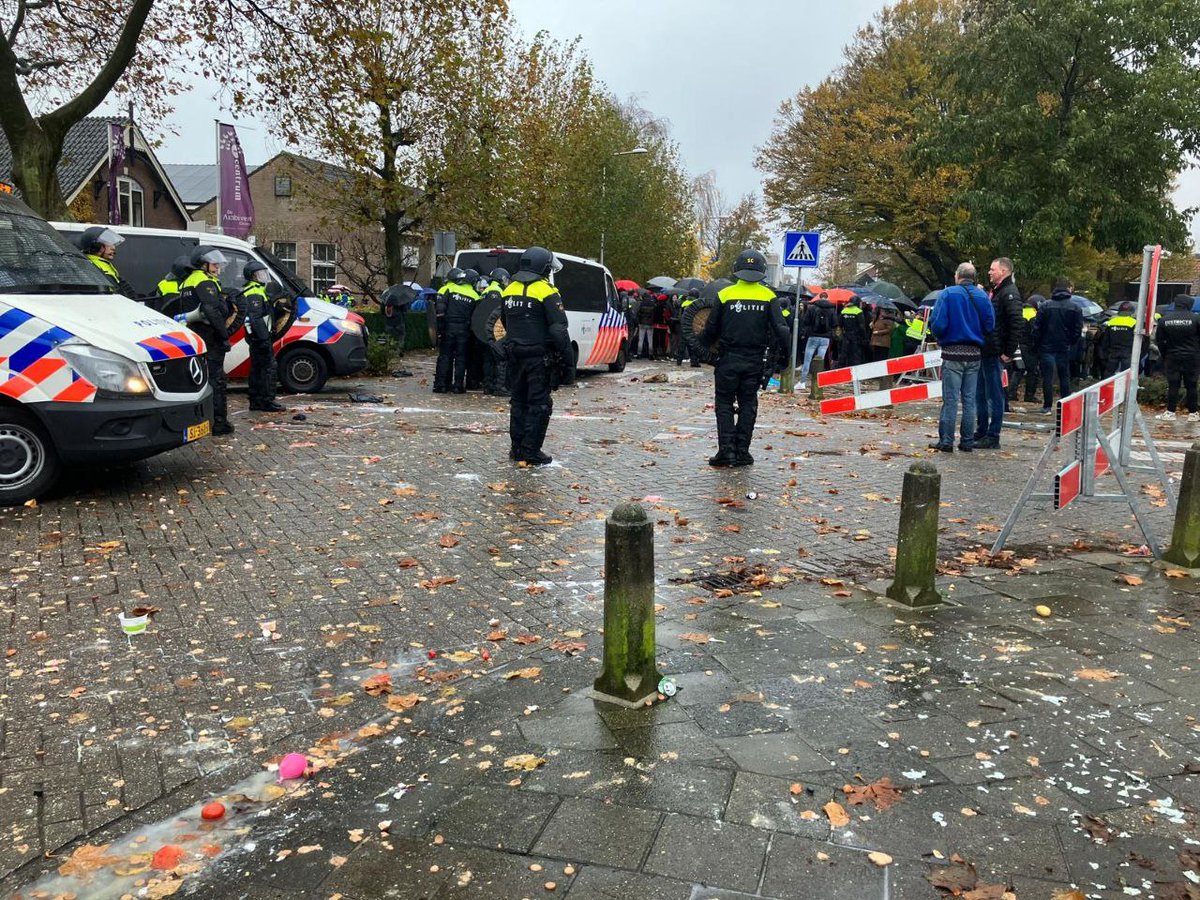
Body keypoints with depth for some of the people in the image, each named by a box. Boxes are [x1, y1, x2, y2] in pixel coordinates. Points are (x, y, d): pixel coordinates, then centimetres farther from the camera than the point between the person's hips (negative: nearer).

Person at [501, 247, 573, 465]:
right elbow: (559, 332, -16)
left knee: (519, 401, 16)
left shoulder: (509, 291, 10)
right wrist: (569, 363, -13)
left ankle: (517, 448, 20)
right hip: (538, 358, -7)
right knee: (539, 404, 0)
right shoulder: (546, 293, -12)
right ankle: (532, 452, 0)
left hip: (515, 355, 7)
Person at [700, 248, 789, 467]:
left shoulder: (725, 295, -4)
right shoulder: (768, 297, -1)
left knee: (724, 404, 7)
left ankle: (726, 449, -3)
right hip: (755, 360, 2)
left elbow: (711, 330, 0)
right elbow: (780, 329, -7)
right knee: (748, 405, 11)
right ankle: (742, 452, 11)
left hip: (728, 359, -1)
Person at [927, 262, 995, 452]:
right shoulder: (982, 296, 3)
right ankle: (967, 441, 13)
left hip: (953, 353, -4)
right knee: (970, 399, 9)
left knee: (950, 399, -1)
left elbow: (937, 324, -13)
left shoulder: (948, 294, -8)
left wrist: (940, 338, 6)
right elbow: (990, 325, 3)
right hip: (974, 353, 4)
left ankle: (946, 441, 0)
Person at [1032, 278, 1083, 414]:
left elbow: (1036, 328, -6)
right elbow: (1078, 330, -3)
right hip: (1064, 349, 1)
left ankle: (1047, 407, 1)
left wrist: (1036, 345, 3)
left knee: (1047, 377, 2)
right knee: (1064, 377, 12)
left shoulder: (1045, 306, -6)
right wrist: (1071, 345, 10)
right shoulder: (1074, 308, -3)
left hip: (1046, 347, -1)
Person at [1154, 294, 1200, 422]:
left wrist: (1165, 355, 13)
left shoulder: (1164, 319, -1)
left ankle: (1170, 412, 3)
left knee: (1173, 385, 4)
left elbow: (1159, 340, 4)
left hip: (1172, 357, 1)